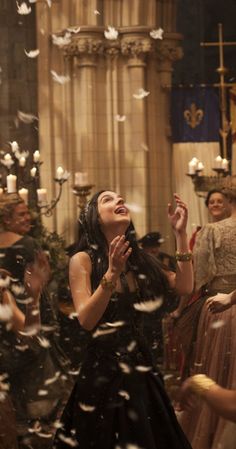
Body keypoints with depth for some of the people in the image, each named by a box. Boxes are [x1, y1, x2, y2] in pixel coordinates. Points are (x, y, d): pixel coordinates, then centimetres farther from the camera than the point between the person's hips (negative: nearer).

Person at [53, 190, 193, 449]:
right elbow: (86, 321, -16)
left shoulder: (138, 259, 8)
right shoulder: (83, 260, -7)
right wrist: (112, 273, -26)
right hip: (103, 367, -5)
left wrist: (180, 234, -2)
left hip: (140, 362, 5)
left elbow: (184, 286, 2)